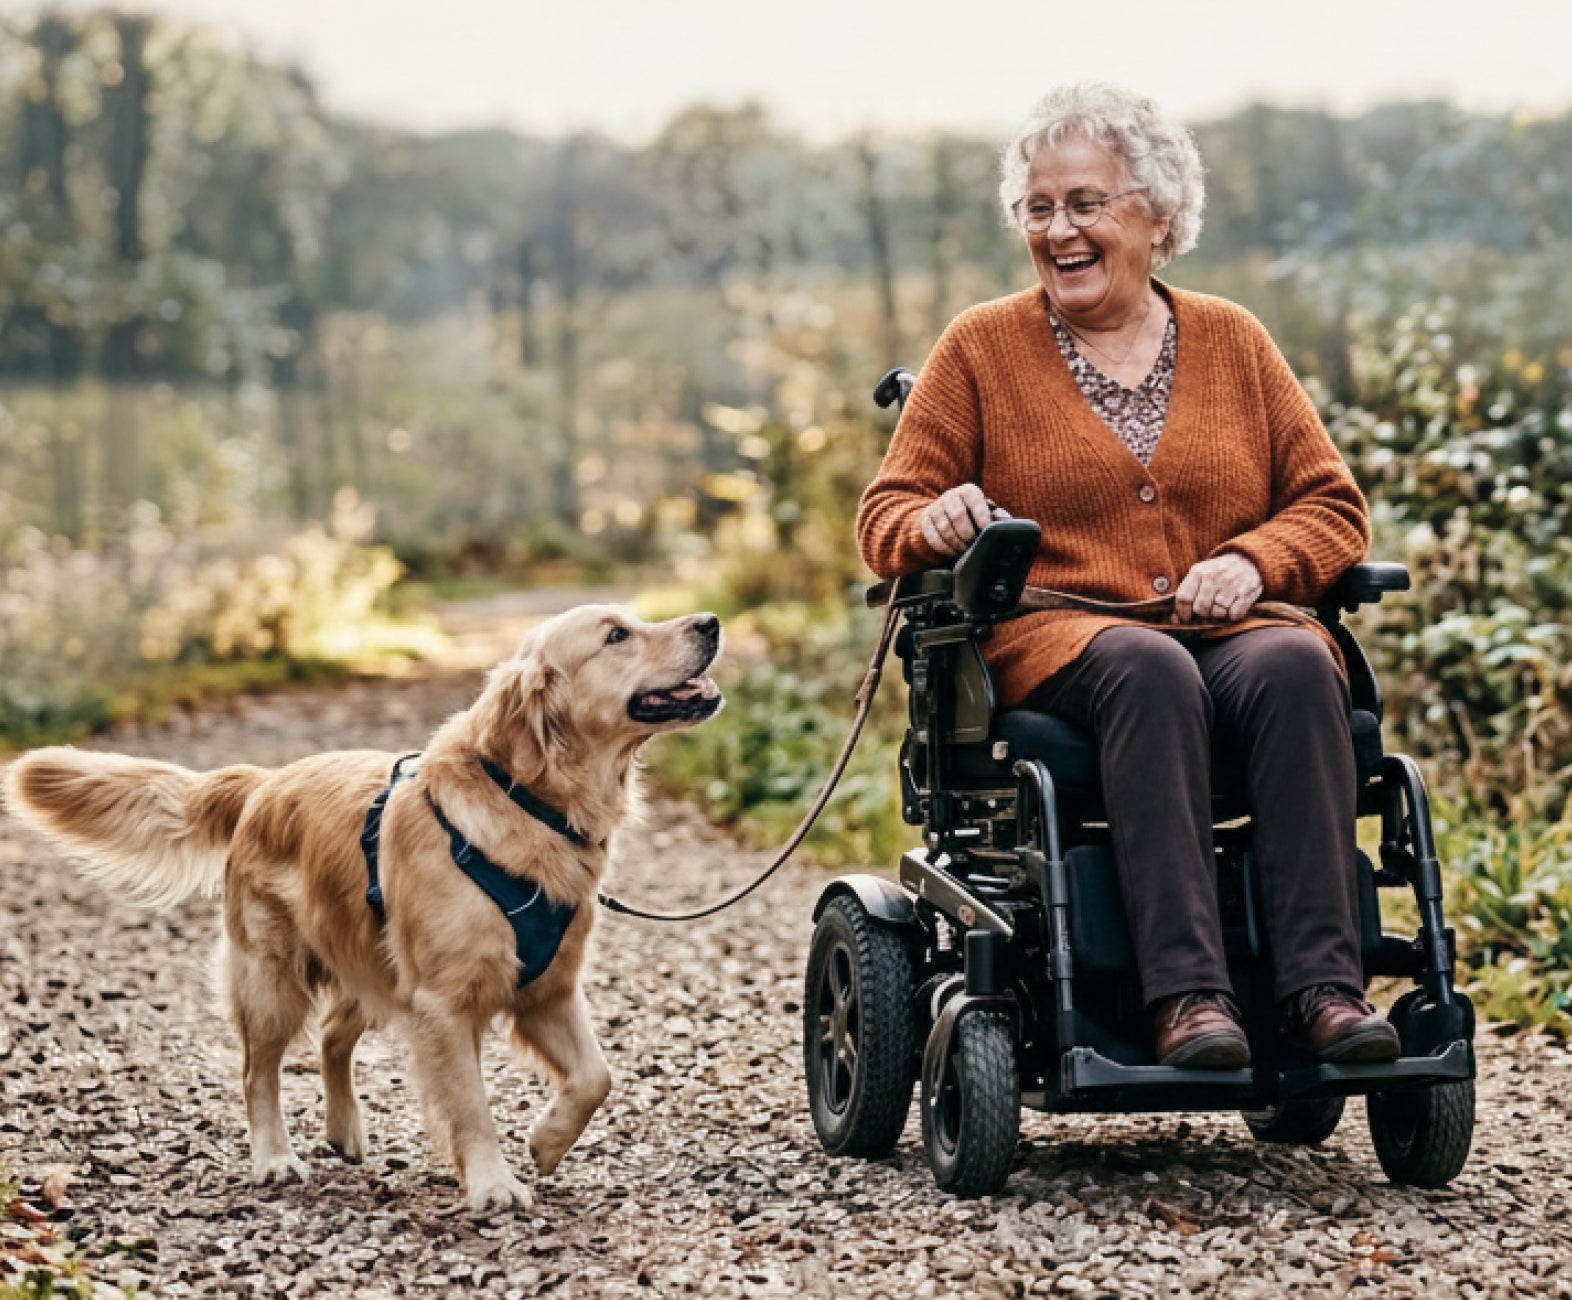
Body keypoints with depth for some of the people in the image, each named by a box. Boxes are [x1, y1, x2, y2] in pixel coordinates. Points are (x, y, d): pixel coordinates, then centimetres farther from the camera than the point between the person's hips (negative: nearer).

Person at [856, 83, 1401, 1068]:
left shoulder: (1233, 341, 18)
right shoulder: (981, 348, 12)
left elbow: (1333, 506, 14)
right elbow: (886, 517, 10)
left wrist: (1251, 562, -7)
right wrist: (936, 524, -15)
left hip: (1225, 632, 2)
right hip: (1053, 641, -2)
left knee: (1296, 666, -33)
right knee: (1147, 669, -37)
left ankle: (1323, 983, -38)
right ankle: (1185, 993, -44)